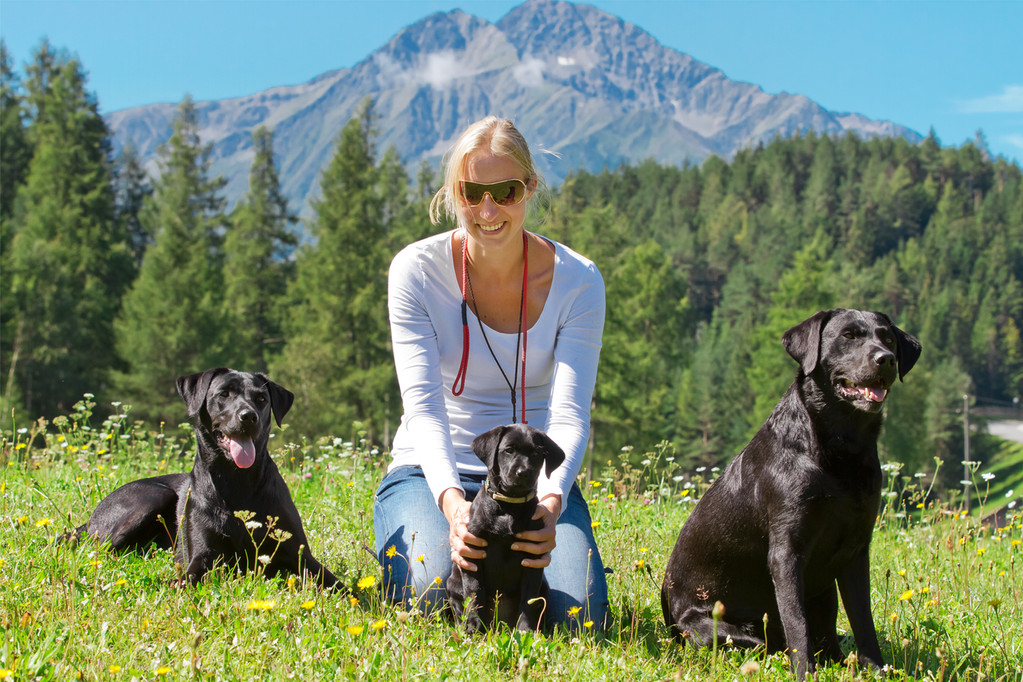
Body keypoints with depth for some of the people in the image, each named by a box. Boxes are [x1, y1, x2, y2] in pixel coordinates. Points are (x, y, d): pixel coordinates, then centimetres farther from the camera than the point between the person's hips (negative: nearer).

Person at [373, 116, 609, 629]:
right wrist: (452, 500, -37)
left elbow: (569, 415, -16)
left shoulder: (577, 280, -8)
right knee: (437, 594, -30)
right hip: (431, 473, -1)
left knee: (578, 613, -22)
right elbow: (424, 407, -18)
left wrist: (550, 500, -38)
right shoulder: (415, 270, -10)